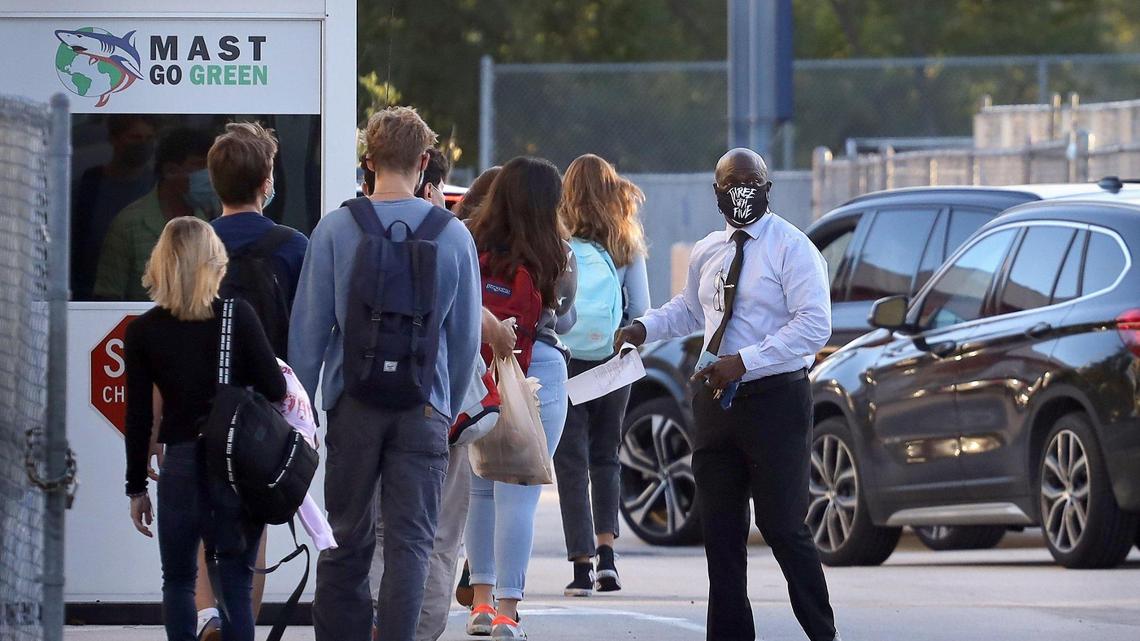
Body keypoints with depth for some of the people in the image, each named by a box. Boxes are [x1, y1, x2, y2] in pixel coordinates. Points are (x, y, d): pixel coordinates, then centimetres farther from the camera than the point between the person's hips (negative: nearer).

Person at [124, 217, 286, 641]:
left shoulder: (143, 332, -1)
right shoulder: (238, 316, -4)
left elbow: (138, 417, 0)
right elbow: (275, 389, -5)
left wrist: (136, 488, 8)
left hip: (182, 463, 0)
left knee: (179, 581, 11)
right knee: (236, 582, 4)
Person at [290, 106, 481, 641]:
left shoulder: (335, 229, -3)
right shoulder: (453, 235, 0)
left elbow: (308, 327, -1)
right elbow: (466, 336, 7)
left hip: (353, 400, 0)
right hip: (424, 408, 0)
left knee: (347, 539, 11)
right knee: (410, 543, 1)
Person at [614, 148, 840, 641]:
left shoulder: (791, 248, -9)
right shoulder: (707, 253, 13)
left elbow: (814, 325, -17)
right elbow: (689, 308, 31)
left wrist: (744, 361, -22)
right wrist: (645, 327, 12)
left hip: (774, 401, -7)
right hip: (715, 399, 7)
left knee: (783, 528, -8)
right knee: (720, 530, 9)